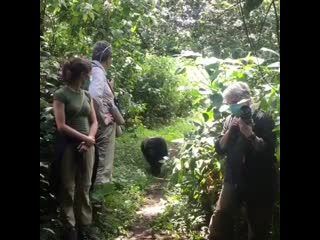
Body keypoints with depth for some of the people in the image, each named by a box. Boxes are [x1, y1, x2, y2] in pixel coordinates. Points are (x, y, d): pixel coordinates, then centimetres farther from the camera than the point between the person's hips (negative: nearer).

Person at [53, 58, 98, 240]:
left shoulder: (87, 95, 11)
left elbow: (94, 122, 11)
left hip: (86, 147, 5)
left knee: (84, 188, 8)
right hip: (69, 147, -5)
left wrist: (89, 139, -7)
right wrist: (84, 138, -12)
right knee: (68, 189, 1)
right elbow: (61, 126, -12)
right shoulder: (61, 95, -7)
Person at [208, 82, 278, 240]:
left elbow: (268, 150, -16)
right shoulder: (230, 120, 5)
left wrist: (249, 133, -26)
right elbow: (219, 149, 3)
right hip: (234, 180, 4)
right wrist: (230, 130, -11)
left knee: (258, 227, 9)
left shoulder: (262, 119, -9)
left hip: (259, 182, -3)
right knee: (219, 218, -5)